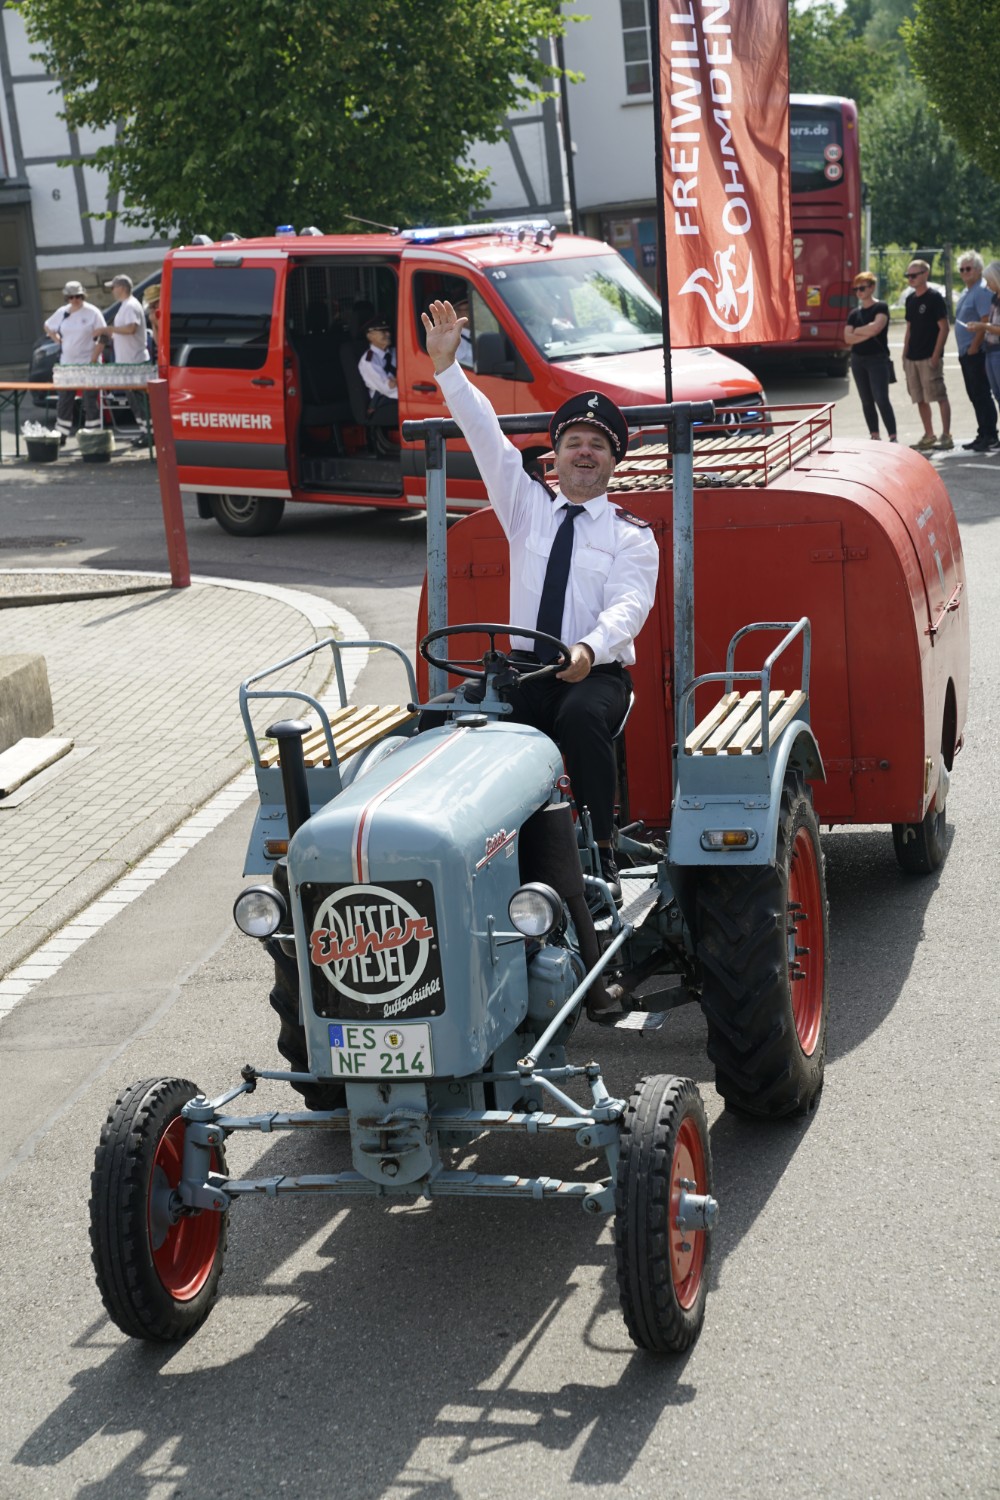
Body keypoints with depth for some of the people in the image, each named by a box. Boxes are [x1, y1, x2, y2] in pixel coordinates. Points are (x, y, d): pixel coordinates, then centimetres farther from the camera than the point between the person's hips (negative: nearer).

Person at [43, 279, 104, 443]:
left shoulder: (92, 313, -6)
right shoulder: (62, 313, 8)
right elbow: (48, 327, 24)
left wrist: (94, 359, -15)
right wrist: (58, 340, 8)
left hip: (87, 364, -5)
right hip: (66, 364, 5)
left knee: (90, 400, -3)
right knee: (64, 400, 6)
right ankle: (62, 434, 14)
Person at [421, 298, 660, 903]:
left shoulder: (632, 535, 6)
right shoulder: (527, 505, 15)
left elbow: (629, 605, -10)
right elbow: (486, 435, 6)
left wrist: (590, 649, -31)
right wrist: (447, 366, -5)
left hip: (599, 671, -3)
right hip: (525, 667, 3)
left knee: (580, 715, -37)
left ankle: (602, 854, -28)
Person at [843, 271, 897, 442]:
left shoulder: (881, 308, -3)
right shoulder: (855, 313, 11)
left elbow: (876, 327, -19)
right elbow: (848, 338, 0)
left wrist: (857, 331, -4)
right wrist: (867, 334, -13)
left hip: (878, 359, -6)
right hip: (858, 360, 6)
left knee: (881, 399, -15)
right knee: (867, 401, 8)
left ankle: (893, 437, -15)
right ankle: (874, 436, 15)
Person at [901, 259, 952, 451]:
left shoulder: (934, 297, -8)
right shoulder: (911, 299, 13)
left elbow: (944, 328, -11)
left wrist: (935, 355, -16)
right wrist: (905, 354, 13)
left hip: (929, 357, -7)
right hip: (913, 357, 7)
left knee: (940, 396, -5)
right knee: (920, 399, 9)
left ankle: (946, 436, -3)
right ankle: (929, 436, 16)